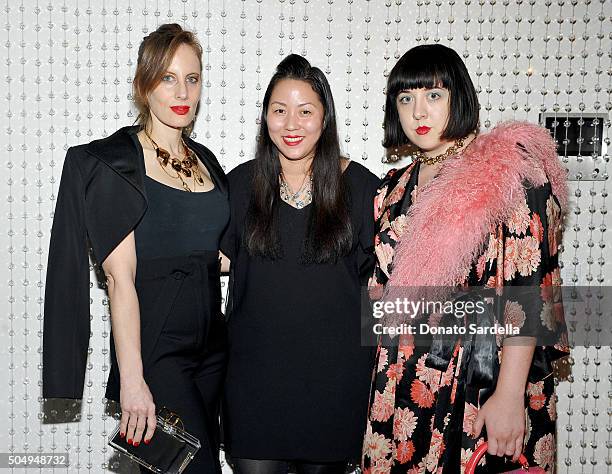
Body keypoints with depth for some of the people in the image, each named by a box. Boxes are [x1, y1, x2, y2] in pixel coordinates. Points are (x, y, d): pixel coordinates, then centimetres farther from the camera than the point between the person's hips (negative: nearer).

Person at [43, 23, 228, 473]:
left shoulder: (206, 161, 11)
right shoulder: (112, 162, -8)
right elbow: (120, 276, -15)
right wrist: (131, 380, -18)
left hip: (211, 347, 7)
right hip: (152, 348, -6)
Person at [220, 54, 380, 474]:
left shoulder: (360, 185, -3)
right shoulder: (241, 183, 2)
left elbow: (377, 274, 6)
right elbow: (222, 258, 12)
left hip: (337, 369, 0)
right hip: (256, 366, 1)